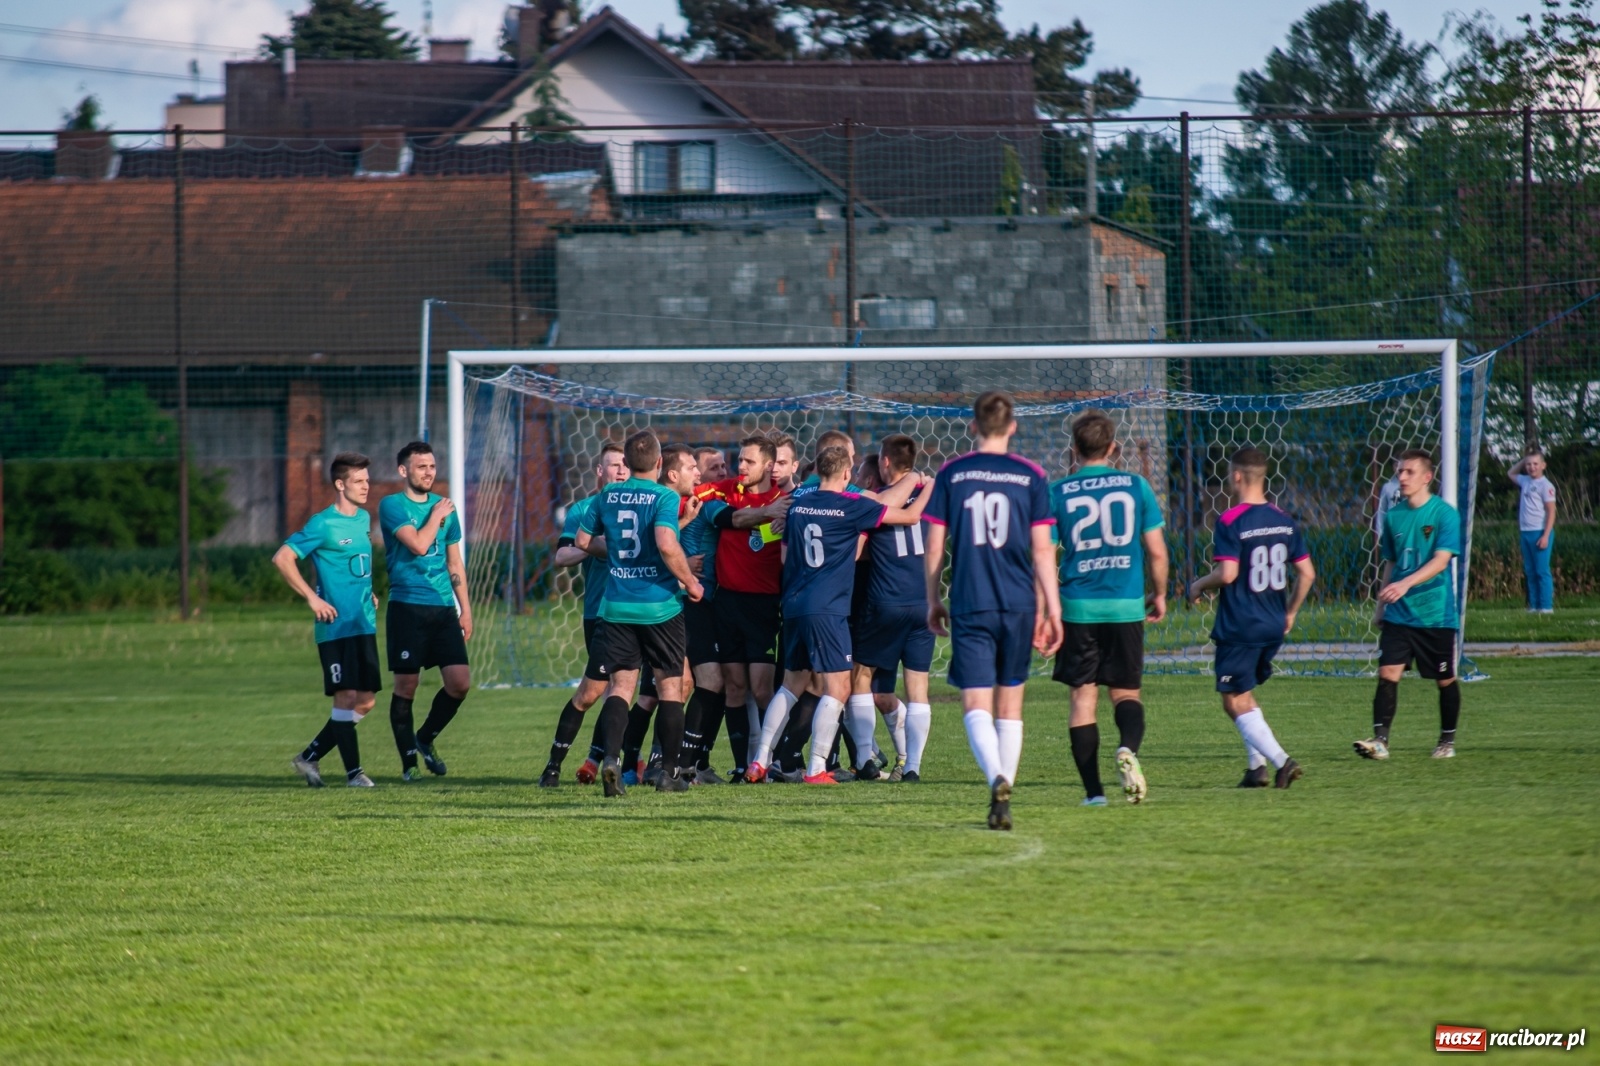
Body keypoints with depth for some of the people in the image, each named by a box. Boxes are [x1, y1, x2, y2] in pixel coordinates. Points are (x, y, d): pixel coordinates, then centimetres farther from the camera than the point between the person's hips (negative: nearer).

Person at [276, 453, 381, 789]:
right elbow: (283, 559, -14)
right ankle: (353, 771, -3)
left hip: (365, 625, 8)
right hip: (336, 625, -8)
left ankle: (309, 757, 17)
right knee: (347, 696, -9)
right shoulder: (323, 525, -10)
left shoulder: (364, 519, 13)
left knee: (365, 701, 6)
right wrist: (312, 598, -16)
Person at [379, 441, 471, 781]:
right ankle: (409, 760, 8)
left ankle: (425, 739, 17)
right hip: (407, 607, -5)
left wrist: (465, 609, 16)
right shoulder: (392, 506, -3)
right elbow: (418, 544, -17)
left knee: (460, 682, -5)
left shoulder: (445, 508, 15)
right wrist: (437, 516, -3)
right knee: (405, 686, -2)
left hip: (443, 609, 5)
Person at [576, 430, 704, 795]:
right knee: (670, 686, 10)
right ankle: (669, 772, 12)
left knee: (620, 685, 4)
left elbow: (583, 540, 11)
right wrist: (690, 581, -10)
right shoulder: (664, 497, -11)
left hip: (616, 607, 3)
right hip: (659, 606, -3)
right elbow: (667, 545, -24)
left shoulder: (608, 495, 4)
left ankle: (611, 757, -21)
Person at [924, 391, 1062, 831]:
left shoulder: (951, 474, 1)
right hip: (1018, 606, 1)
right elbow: (1042, 549, 0)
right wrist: (1052, 609, 4)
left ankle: (997, 779, -30)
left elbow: (934, 547, 2)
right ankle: (1002, 798, 16)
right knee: (1010, 704, 14)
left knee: (976, 706, -5)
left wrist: (933, 601, 14)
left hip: (969, 606, -1)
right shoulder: (1031, 477, 1)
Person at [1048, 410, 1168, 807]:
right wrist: (1159, 595, 19)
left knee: (1083, 695, 7)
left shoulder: (1058, 492, 0)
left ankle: (1093, 790, 4)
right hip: (1127, 606, 1)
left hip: (1078, 607, -1)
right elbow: (1157, 552, 3)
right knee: (1126, 691, 12)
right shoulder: (1136, 486, 2)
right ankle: (1128, 747, -20)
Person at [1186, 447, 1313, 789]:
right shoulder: (1285, 521, 6)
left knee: (1236, 703, -1)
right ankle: (1257, 766, 14)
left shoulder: (1230, 521, -13)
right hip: (1273, 627, 7)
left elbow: (1227, 573, -21)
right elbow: (1307, 573, 8)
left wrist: (1198, 585, -2)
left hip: (1238, 628, -7)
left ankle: (1281, 760, -16)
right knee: (1245, 696, 22)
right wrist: (1289, 613, 20)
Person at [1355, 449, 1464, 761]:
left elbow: (1441, 560, -18)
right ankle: (1380, 740, -15)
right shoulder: (1393, 516, 8)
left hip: (1437, 615, -4)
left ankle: (1447, 741, 25)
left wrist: (1406, 584, -31)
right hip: (1399, 615, 4)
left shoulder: (1444, 514, -8)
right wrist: (1381, 605, 17)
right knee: (1388, 673, -11)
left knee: (1445, 679, 9)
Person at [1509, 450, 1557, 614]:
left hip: (1540, 533, -8)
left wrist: (1546, 536, -18)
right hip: (1526, 532, 8)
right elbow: (1511, 473, 35)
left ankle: (1546, 606, -6)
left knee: (1542, 571, -7)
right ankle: (1534, 605, 13)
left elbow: (1551, 512, -11)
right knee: (1530, 572, 9)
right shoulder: (1525, 481, 13)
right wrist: (1523, 460, 19)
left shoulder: (1545, 485, -8)